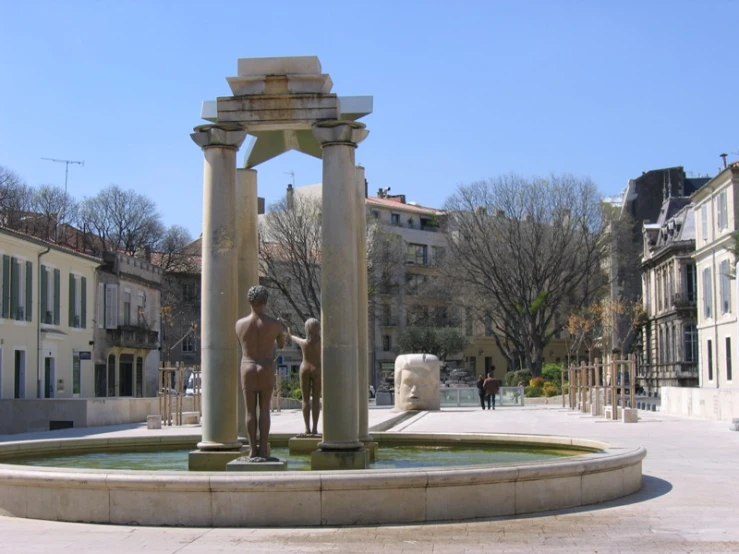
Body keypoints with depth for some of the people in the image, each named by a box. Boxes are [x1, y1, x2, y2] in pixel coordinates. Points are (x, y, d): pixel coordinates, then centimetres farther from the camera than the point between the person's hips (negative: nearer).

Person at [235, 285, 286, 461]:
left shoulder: (240, 324, -4)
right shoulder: (275, 324, -8)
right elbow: (281, 344, 10)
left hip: (247, 369, 1)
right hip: (267, 369, -1)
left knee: (250, 411, 6)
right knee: (264, 409, 5)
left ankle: (253, 450, 5)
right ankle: (263, 449, 2)